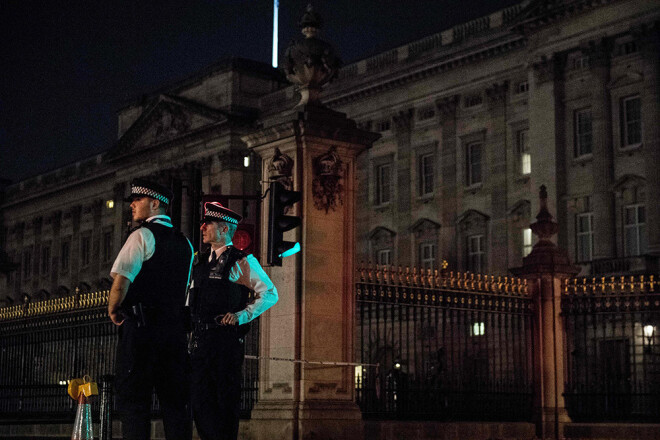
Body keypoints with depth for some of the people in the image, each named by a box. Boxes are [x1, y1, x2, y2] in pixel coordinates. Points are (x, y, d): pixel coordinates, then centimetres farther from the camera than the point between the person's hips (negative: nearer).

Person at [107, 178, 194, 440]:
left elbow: (121, 282, -15)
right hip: (176, 328, 7)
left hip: (141, 328, -7)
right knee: (176, 400, 8)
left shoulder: (142, 235, -6)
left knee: (133, 399, -4)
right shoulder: (184, 242, 16)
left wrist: (113, 310, 1)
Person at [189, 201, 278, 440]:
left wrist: (241, 316, -11)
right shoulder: (202, 262, 20)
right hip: (200, 340, 6)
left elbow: (270, 294, -2)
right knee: (200, 402, 5)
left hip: (226, 339, -6)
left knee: (225, 401, -2)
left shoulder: (242, 260, 0)